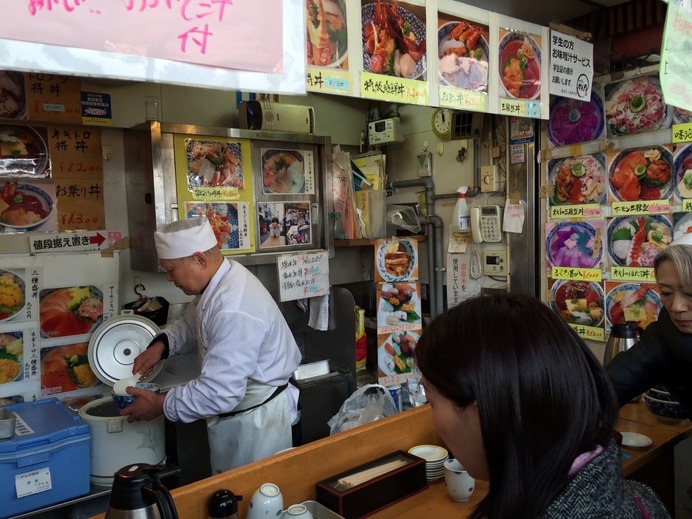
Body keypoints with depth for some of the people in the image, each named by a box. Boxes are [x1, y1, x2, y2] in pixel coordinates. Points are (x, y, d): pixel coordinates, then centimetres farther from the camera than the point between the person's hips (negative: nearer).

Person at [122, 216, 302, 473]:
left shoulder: (234, 311, -33)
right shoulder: (219, 279, -3)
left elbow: (219, 392, -31)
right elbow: (190, 323, 16)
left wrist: (161, 405, -18)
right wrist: (161, 344, -3)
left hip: (255, 418, -9)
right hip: (236, 412, 9)